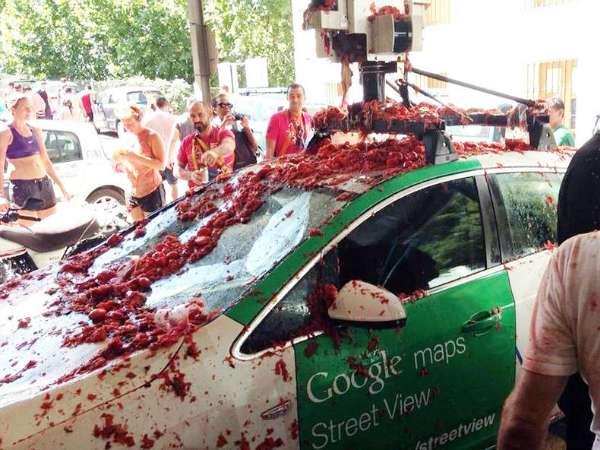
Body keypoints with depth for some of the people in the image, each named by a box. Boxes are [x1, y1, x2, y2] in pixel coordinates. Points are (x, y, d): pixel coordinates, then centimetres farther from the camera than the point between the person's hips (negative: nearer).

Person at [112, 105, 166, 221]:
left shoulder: (151, 136, -11)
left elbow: (160, 164, -20)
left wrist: (134, 156, -26)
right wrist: (119, 160, -7)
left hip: (152, 192, -6)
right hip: (133, 193, 6)